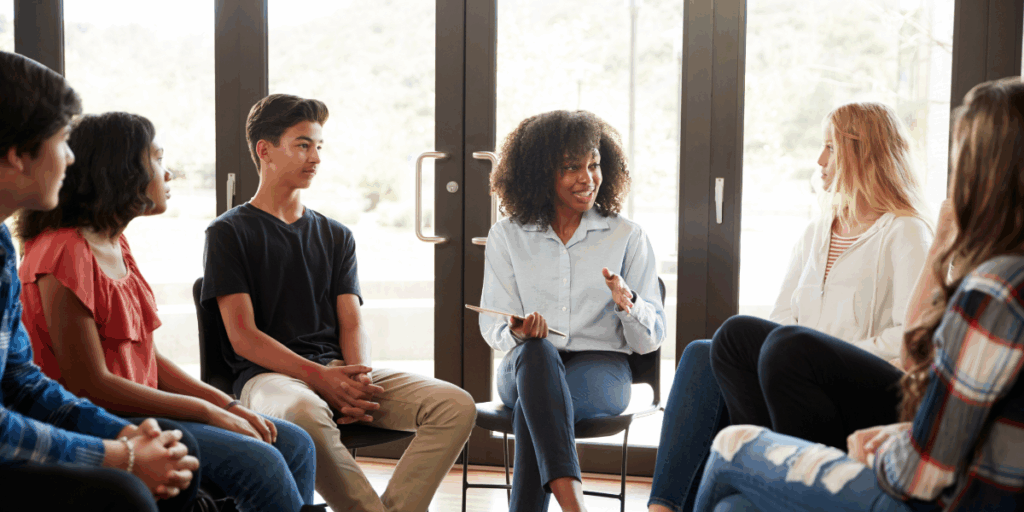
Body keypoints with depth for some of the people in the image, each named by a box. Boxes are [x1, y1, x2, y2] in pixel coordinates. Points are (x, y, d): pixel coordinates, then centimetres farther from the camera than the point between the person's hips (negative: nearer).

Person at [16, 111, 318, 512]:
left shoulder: (116, 245, 14)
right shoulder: (66, 253, -16)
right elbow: (91, 383, -19)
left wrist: (227, 405, 1)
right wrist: (208, 411, -15)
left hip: (138, 407, 9)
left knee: (295, 445, 0)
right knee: (258, 463, -24)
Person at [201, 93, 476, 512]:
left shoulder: (336, 236, 23)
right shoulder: (228, 233, 7)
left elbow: (352, 324, 13)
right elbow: (244, 337, -4)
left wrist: (358, 380, -10)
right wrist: (320, 376, -17)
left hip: (338, 371, 5)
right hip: (269, 375, -5)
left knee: (456, 405, -18)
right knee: (305, 414, -42)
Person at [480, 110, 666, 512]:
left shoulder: (627, 237, 8)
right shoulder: (507, 237, 11)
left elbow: (651, 339, 5)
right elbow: (492, 326, 6)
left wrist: (629, 304, -18)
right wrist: (517, 332, -18)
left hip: (599, 365, 0)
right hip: (525, 367, 1)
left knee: (533, 410, -35)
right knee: (536, 352, -38)